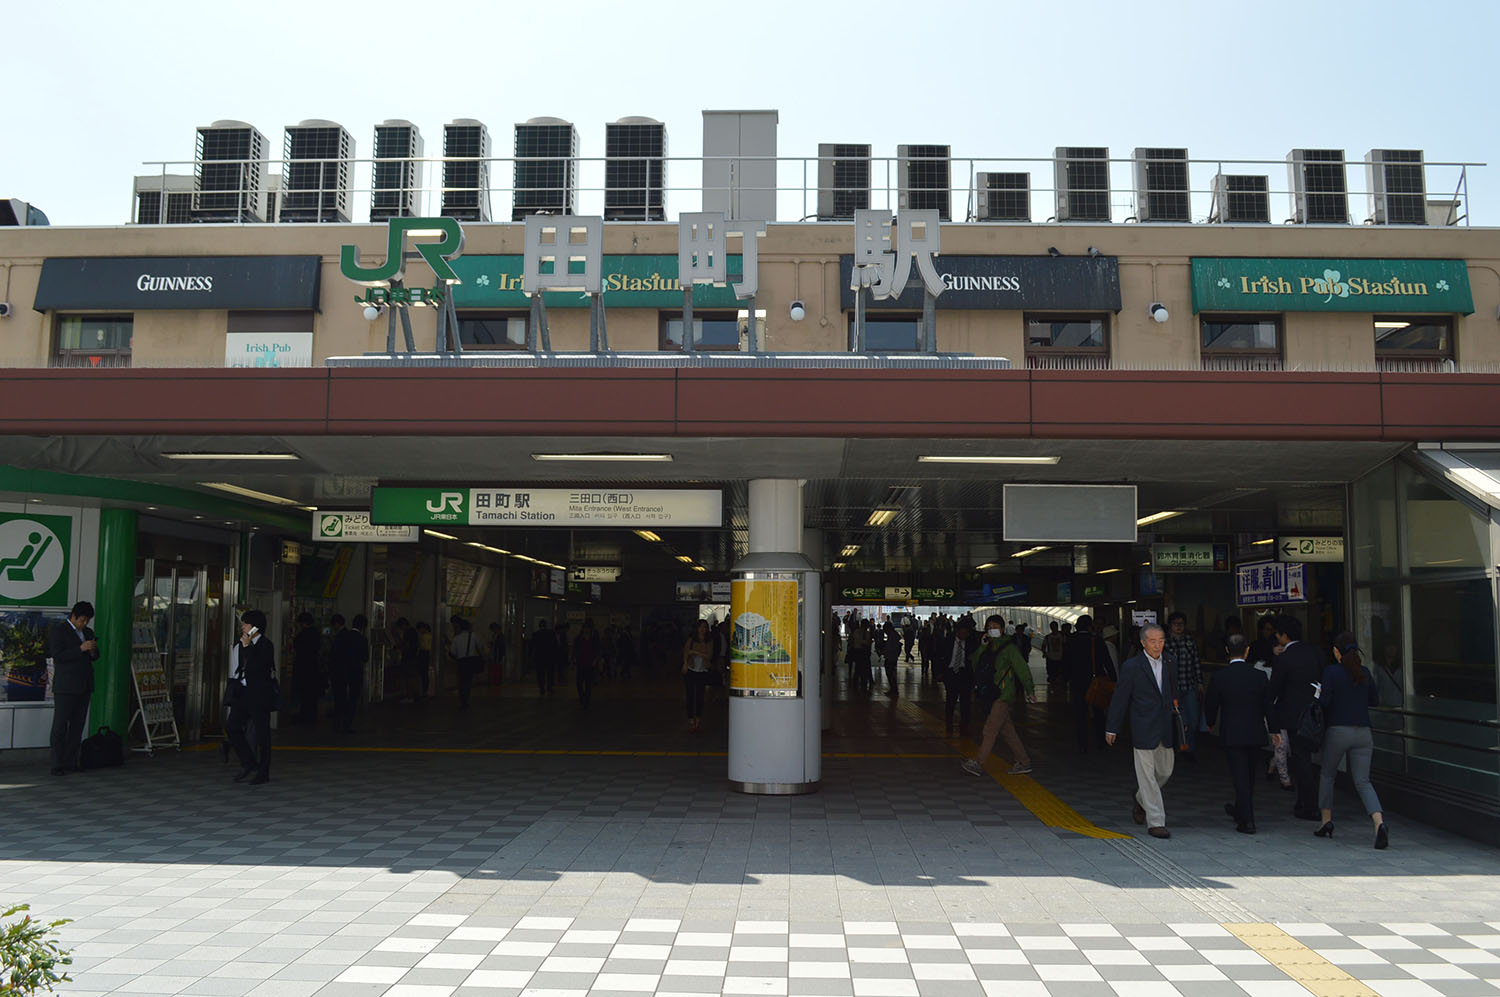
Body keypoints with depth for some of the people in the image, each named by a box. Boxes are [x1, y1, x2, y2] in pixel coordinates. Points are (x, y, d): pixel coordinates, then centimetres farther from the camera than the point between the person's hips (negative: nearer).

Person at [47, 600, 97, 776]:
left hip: (84, 686, 7)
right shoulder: (58, 629, -3)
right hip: (65, 686, -7)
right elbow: (57, 655, -13)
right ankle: (57, 765, -3)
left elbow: (94, 657, 22)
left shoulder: (88, 632, 17)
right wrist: (81, 649, -20)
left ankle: (70, 762, 11)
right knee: (60, 725, -5)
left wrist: (93, 652, 0)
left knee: (78, 725, 6)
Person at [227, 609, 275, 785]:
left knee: (261, 732, -1)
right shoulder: (243, 643, 13)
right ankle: (248, 763, 19)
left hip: (260, 694, -8)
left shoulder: (265, 645, -11)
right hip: (244, 691, 8)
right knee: (233, 727, 3)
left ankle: (263, 773, 7)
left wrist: (247, 647, -21)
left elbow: (256, 667, -24)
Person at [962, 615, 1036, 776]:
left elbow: (1022, 669, -9)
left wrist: (1029, 691, -10)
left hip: (1003, 695, -8)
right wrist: (981, 647, -1)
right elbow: (974, 665, 11)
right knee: (1007, 731, 11)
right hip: (990, 695, 8)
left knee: (990, 729, -12)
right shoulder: (989, 648, 16)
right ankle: (1024, 762, 19)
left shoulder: (1010, 648, -7)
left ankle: (978, 763, -15)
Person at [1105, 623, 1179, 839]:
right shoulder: (1131, 667, -8)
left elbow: (1173, 694, 17)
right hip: (1143, 730, -6)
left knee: (1165, 772, 14)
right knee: (1147, 776, -2)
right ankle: (1155, 822, 3)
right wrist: (1112, 729, 0)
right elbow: (1119, 699, -3)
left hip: (1165, 731, 6)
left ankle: (1141, 804, 37)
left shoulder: (1168, 665, 8)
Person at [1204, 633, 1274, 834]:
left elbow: (1210, 705, -1)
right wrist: (1274, 728, 16)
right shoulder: (1260, 676, -5)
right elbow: (1268, 705, 3)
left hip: (1231, 734, -3)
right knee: (1249, 774, 19)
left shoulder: (1220, 678, -11)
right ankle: (1240, 810, 38)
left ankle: (1247, 821, -3)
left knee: (1240, 775, 1)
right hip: (1255, 733, 3)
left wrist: (1211, 723, 19)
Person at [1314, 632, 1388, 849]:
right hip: (1363, 732, 4)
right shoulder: (1365, 673, 6)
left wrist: (1318, 693, 6)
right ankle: (1379, 823, -19)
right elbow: (1375, 700, 14)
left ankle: (1327, 822, 18)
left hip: (1338, 731, -4)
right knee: (1363, 782, 3)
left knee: (1327, 775, 17)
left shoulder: (1331, 672, -9)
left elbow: (1324, 701, -15)